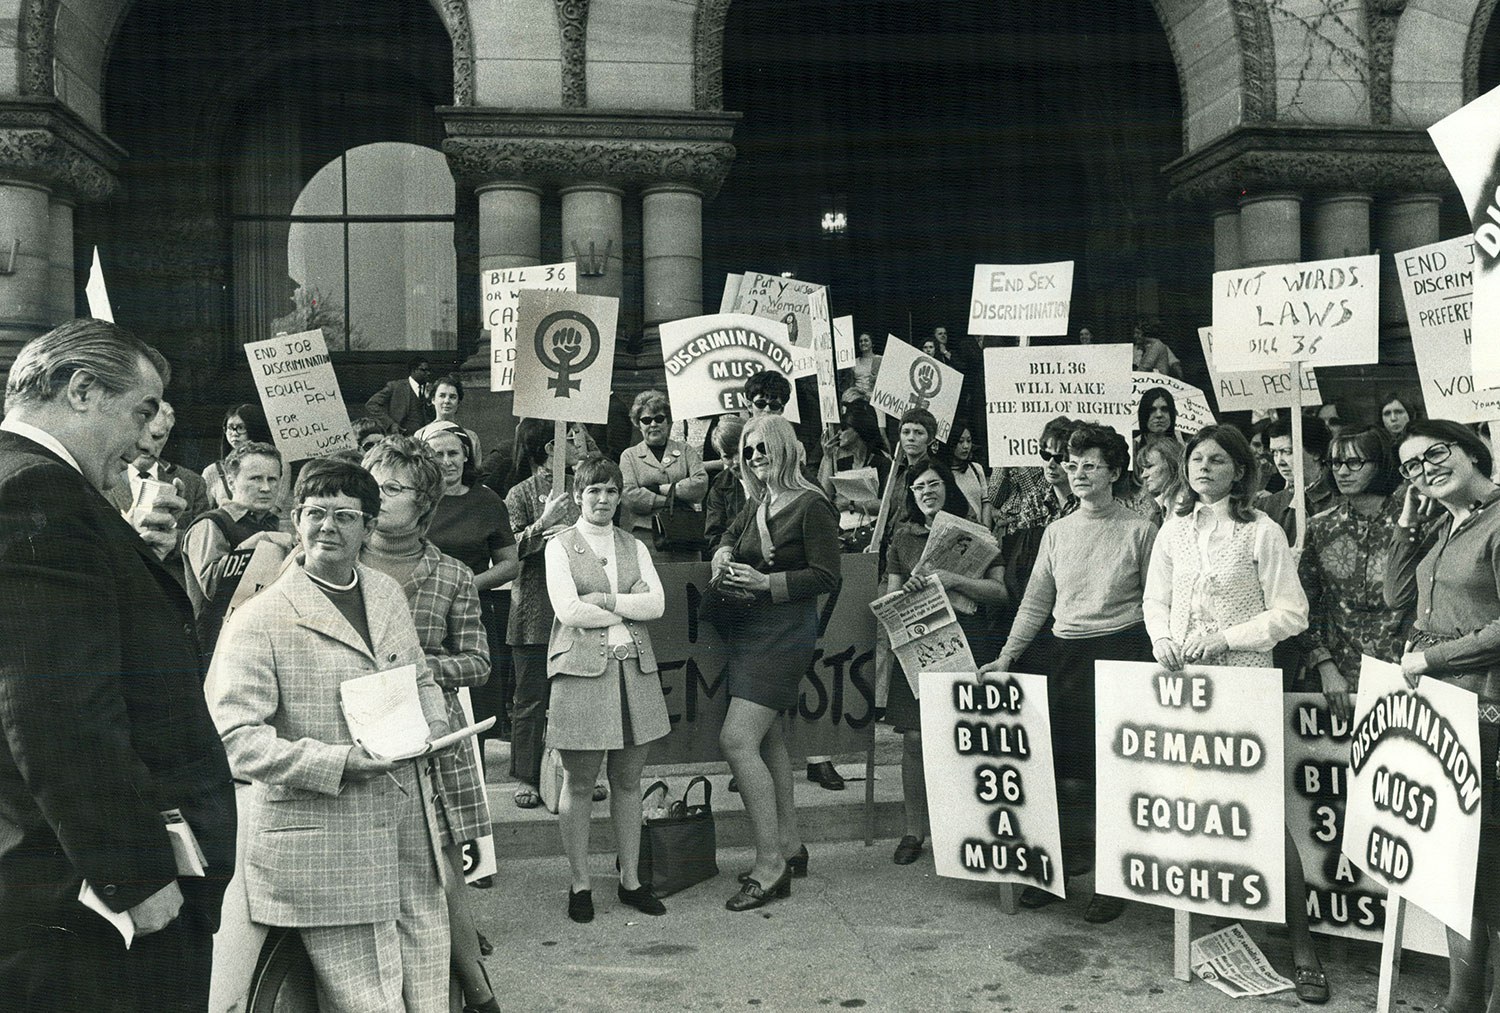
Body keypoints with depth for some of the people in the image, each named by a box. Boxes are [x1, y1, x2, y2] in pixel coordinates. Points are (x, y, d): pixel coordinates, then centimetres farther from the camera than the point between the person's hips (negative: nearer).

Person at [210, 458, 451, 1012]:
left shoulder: (389, 594, 11)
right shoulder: (259, 620, -10)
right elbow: (235, 738, -14)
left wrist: (430, 727, 2)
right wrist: (340, 762, -22)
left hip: (410, 838, 6)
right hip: (322, 852, -6)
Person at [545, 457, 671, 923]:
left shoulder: (634, 547, 15)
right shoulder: (560, 546, 3)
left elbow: (657, 603, 1)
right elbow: (567, 610, -10)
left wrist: (607, 600, -11)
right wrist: (630, 612, -5)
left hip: (635, 670, 4)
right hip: (581, 670, -4)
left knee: (628, 780, 9)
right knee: (579, 783, 3)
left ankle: (630, 880, 20)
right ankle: (580, 884, 15)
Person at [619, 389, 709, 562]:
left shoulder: (687, 451, 16)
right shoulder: (629, 456, 12)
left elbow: (701, 484, -1)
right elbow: (629, 496, -4)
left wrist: (661, 488, -4)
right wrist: (671, 501, -8)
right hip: (646, 537, -1)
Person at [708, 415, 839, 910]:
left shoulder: (811, 506, -10)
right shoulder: (755, 504, 12)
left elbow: (826, 575, -13)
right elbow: (731, 535, 31)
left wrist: (767, 582, -18)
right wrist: (724, 554, 8)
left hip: (783, 634, -9)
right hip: (747, 631, 9)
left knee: (737, 739, -16)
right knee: (769, 739, 15)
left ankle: (770, 867, -8)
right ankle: (790, 846, 29)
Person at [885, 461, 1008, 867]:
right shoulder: (903, 537, 14)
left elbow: (999, 590, -2)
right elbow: (891, 597, 14)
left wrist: (953, 580, -15)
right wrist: (909, 588, -8)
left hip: (967, 643, -2)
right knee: (915, 737, -3)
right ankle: (913, 831, 8)